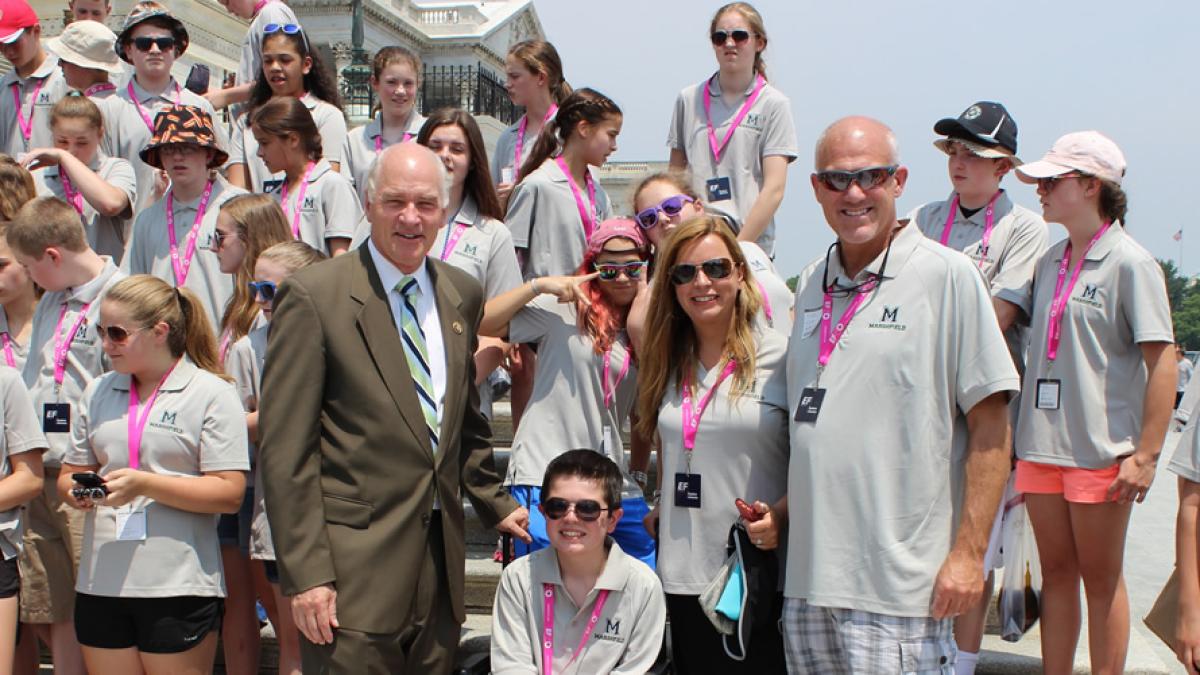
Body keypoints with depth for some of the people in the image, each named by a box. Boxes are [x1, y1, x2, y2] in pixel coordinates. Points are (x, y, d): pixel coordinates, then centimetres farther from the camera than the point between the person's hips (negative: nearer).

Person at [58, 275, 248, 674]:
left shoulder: (211, 393, -3)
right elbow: (69, 473, 17)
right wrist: (75, 490, -6)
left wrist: (144, 484, -18)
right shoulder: (98, 392, 14)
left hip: (178, 586, -5)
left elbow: (230, 493, -10)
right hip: (101, 583, 5)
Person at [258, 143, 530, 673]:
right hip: (354, 565, -5)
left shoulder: (462, 295, 10)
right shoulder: (313, 296, -8)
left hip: (440, 562, 6)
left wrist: (494, 506, 20)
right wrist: (305, 572, -13)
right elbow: (284, 450, -11)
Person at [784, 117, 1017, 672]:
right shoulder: (810, 283, 12)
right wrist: (778, 509, 11)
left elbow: (990, 425, -8)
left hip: (900, 586, -5)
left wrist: (968, 552, -12)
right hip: (806, 574, 6)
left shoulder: (947, 276, -7)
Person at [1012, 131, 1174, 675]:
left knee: (1101, 578, 5)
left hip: (1100, 448, -6)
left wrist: (1146, 455, -16)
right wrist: (1021, 438, 14)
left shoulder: (1130, 262, -9)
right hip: (1041, 445, 6)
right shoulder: (1050, 261, 11)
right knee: (1056, 573, 11)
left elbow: (1162, 362, -12)